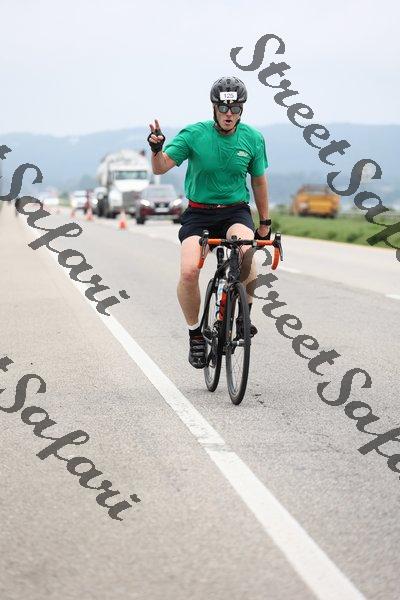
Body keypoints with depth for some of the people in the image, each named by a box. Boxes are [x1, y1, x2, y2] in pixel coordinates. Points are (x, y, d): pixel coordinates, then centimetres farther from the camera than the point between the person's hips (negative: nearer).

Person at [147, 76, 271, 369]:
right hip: (199, 212, -1)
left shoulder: (253, 139, -2)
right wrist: (156, 149, -33)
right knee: (189, 271, -25)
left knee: (246, 250, -34)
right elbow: (160, 168, -12)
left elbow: (259, 181, 11)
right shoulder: (194, 134, -10)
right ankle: (196, 334, -1)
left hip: (235, 210, 1)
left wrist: (265, 222, 15)